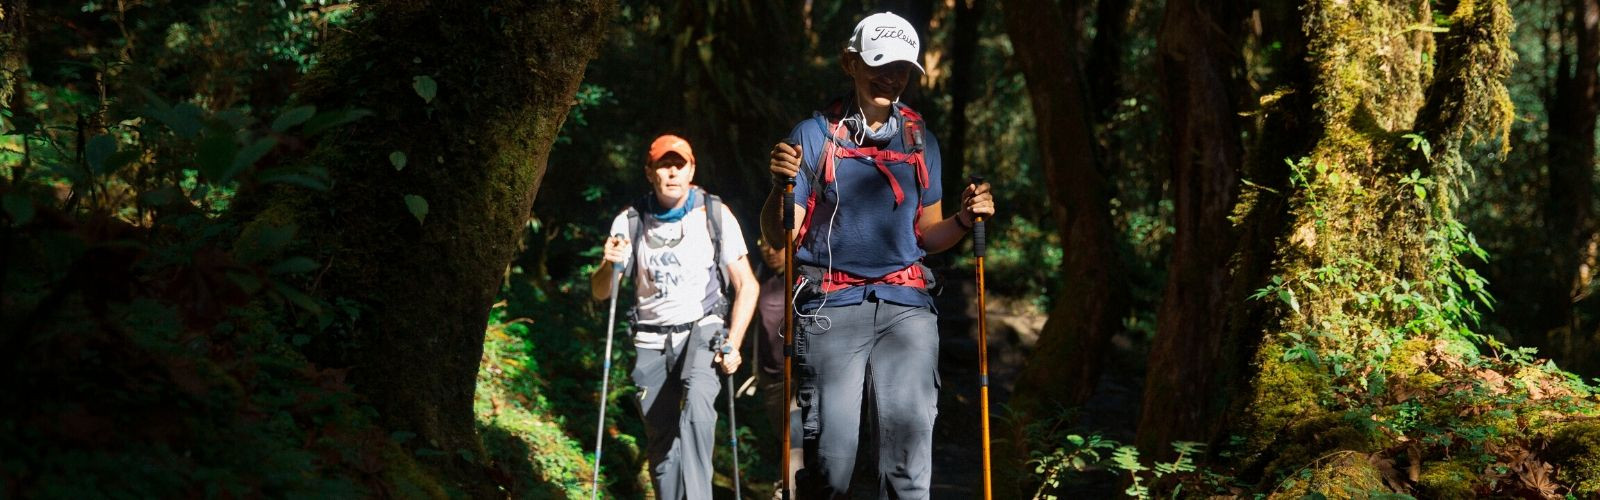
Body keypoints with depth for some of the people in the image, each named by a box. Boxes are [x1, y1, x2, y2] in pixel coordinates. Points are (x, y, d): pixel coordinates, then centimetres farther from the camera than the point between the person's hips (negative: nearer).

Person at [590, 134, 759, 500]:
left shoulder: (715, 215, -4)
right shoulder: (630, 222, 1)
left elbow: (746, 285, -1)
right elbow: (600, 293, 4)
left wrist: (733, 344, -12)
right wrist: (609, 265, -18)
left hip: (703, 328, -3)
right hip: (652, 340, 3)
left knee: (696, 401, -31)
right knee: (661, 442, 3)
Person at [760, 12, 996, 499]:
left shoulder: (920, 142, 14)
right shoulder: (814, 135, 3)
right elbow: (780, 235, 2)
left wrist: (964, 219, -2)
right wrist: (782, 185, -17)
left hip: (906, 307, 3)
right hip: (830, 308, -3)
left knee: (908, 440, -8)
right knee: (831, 456, -8)